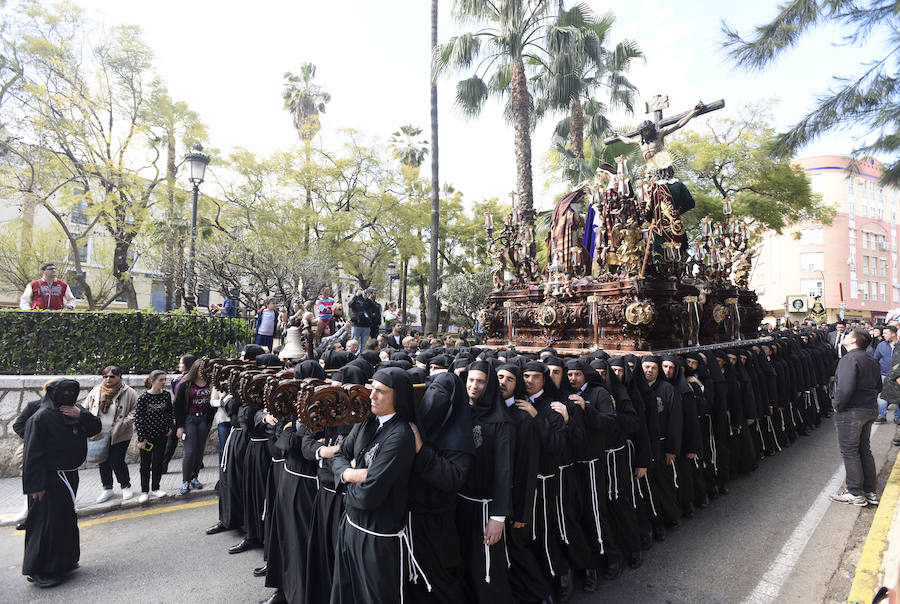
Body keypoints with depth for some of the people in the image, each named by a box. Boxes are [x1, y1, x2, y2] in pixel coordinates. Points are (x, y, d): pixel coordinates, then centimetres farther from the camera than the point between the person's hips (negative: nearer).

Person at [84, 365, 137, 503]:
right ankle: (107, 489, 32)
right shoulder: (96, 391, 3)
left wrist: (124, 422, -16)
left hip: (120, 436, -4)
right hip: (99, 435, 4)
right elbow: (85, 409, 13)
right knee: (103, 462, 14)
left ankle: (126, 486, 20)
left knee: (117, 461, -2)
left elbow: (136, 410, -6)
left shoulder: (128, 392, -8)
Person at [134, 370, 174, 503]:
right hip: (147, 435, -3)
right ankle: (144, 491, 20)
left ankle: (155, 489, 24)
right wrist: (141, 439, -12)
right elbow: (137, 419, -12)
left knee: (158, 462, 9)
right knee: (146, 464, 7)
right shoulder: (143, 398, -15)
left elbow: (170, 412, 12)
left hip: (161, 435, 3)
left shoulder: (166, 395, -3)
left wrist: (171, 427, 4)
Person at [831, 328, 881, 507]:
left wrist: (838, 406, -16)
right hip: (870, 410, 9)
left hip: (851, 412, -9)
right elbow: (878, 387, 18)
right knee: (864, 450, 18)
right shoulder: (871, 361, 11)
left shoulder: (849, 359, -19)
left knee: (849, 452, 1)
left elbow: (846, 388, -29)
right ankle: (870, 492, 26)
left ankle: (855, 494, 9)